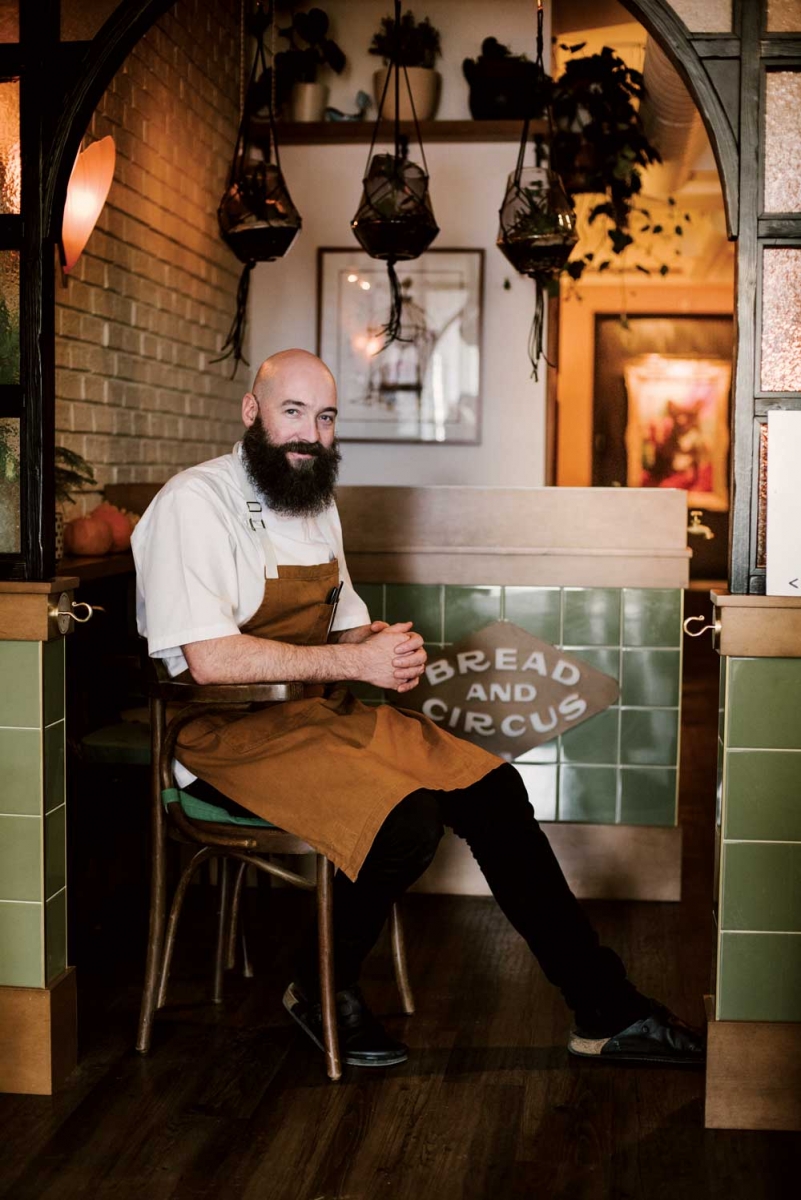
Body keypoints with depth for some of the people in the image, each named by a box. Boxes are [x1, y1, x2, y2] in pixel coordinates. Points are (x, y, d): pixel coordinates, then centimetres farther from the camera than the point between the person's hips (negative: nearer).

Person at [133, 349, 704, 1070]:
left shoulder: (318, 507, 15)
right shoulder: (196, 504, -12)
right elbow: (209, 659, -22)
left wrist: (386, 647, -3)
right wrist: (355, 661, -19)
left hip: (325, 711, 8)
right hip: (229, 735, -8)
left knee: (492, 789, -7)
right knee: (407, 822, -28)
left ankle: (605, 1010, 0)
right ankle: (321, 989, -2)